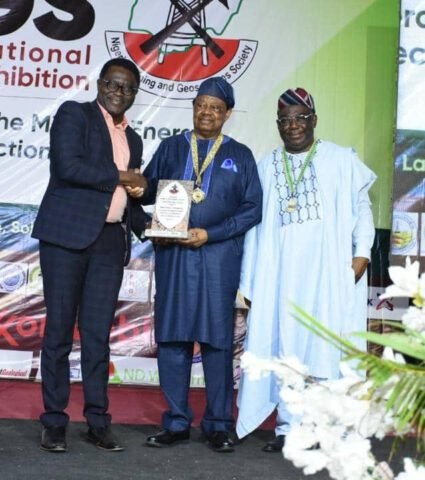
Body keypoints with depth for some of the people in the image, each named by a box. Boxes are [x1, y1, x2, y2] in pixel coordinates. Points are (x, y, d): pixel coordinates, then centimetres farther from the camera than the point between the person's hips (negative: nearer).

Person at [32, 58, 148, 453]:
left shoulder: (132, 139, 21)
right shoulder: (73, 114, 2)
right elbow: (67, 165, -13)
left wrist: (147, 228, 8)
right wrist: (120, 176, -5)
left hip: (111, 241, 5)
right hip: (67, 235, -5)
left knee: (98, 333, 5)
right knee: (59, 329, -1)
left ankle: (97, 420, 11)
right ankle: (54, 421, 7)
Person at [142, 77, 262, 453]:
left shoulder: (240, 155, 8)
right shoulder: (171, 147, 13)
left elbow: (252, 208, 2)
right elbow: (150, 191, 10)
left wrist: (210, 233, -9)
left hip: (218, 254, -2)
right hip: (173, 253, 2)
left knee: (217, 337, -1)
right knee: (172, 336, 2)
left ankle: (219, 425, 8)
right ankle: (176, 423, 11)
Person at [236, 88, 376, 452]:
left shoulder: (342, 160, 6)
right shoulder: (268, 167, 14)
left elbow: (361, 207, 5)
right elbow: (256, 223, 12)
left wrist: (362, 252, -9)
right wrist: (250, 278, 8)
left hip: (330, 272, -2)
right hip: (281, 274, 3)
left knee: (328, 345, -5)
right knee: (284, 345, 1)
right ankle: (289, 428, 7)